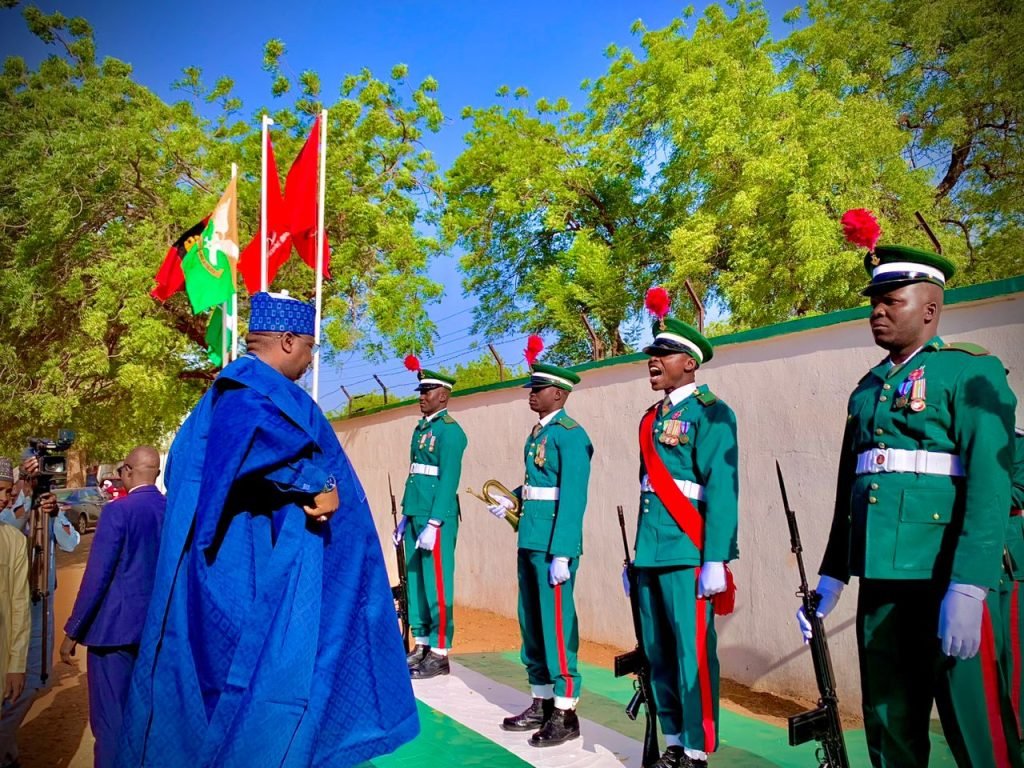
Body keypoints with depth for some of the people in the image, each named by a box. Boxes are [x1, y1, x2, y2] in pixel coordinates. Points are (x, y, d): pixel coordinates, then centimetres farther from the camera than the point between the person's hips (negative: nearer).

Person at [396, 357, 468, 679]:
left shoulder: (450, 430, -10)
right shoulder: (421, 428, 17)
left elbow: (449, 480, -17)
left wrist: (433, 524, -21)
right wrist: (406, 515, 17)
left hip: (437, 517, -9)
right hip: (416, 515, 9)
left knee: (436, 584, -2)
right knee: (415, 581, 13)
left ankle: (439, 654, 7)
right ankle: (421, 646, 23)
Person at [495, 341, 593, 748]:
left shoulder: (570, 434, -12)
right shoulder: (537, 432, 15)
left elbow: (573, 497, -18)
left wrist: (562, 554, -22)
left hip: (553, 543, -9)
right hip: (529, 540, 9)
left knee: (556, 623, -1)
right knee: (531, 622, 15)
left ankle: (565, 713, 12)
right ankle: (541, 704, 28)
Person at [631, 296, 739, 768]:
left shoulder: (710, 413, -6)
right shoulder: (651, 418, 16)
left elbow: (721, 489, -14)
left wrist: (715, 560, -20)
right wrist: (636, 556, 17)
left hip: (688, 554, -8)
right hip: (651, 553, 8)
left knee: (692, 655, 0)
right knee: (659, 655, 14)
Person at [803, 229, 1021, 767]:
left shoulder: (971, 372, -2)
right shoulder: (867, 390, 17)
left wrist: (967, 589, -23)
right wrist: (831, 575, 14)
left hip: (944, 576, -6)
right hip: (879, 576, 6)